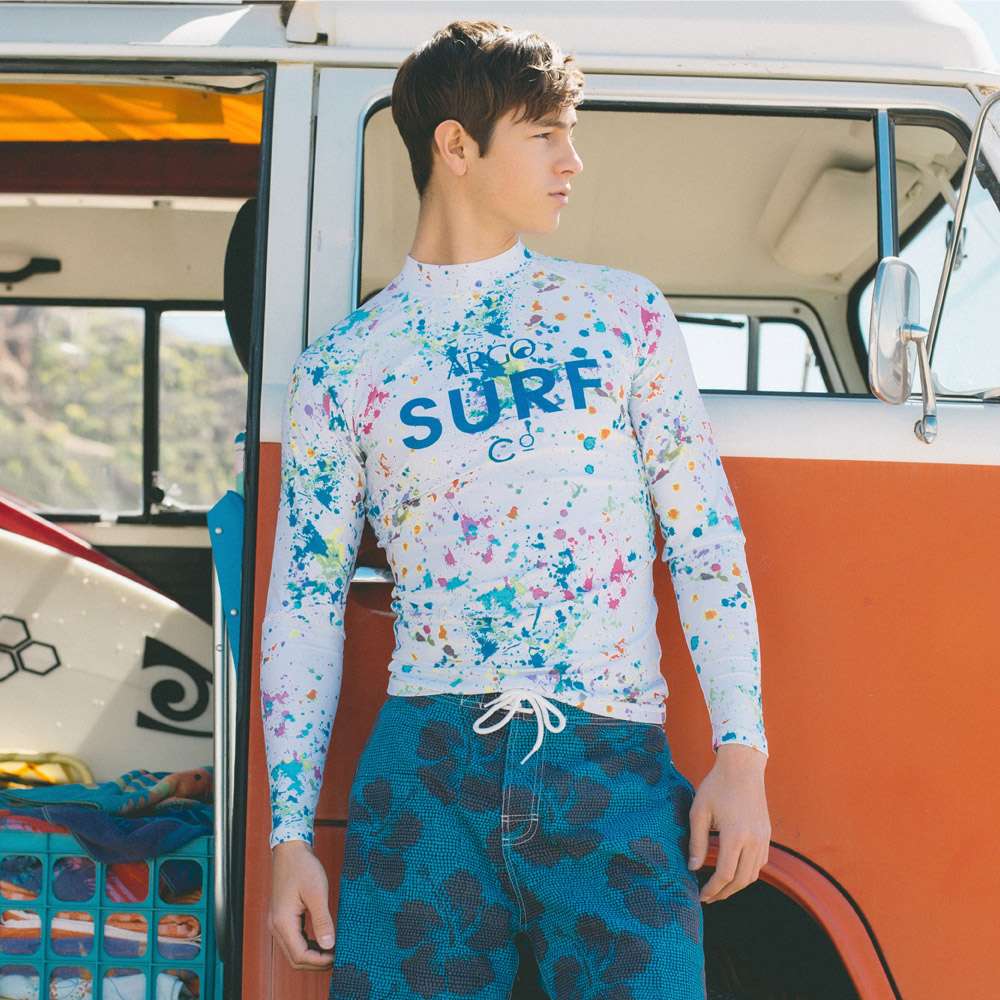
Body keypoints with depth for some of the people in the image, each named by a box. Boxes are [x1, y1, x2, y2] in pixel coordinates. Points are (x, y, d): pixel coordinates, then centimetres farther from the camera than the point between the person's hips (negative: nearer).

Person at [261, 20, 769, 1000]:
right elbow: (303, 601, 8)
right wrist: (290, 836, 3)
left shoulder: (622, 313, 11)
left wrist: (741, 751, -1)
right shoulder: (342, 365, 8)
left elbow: (705, 537, 8)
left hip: (618, 773, 1)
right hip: (428, 770, 0)